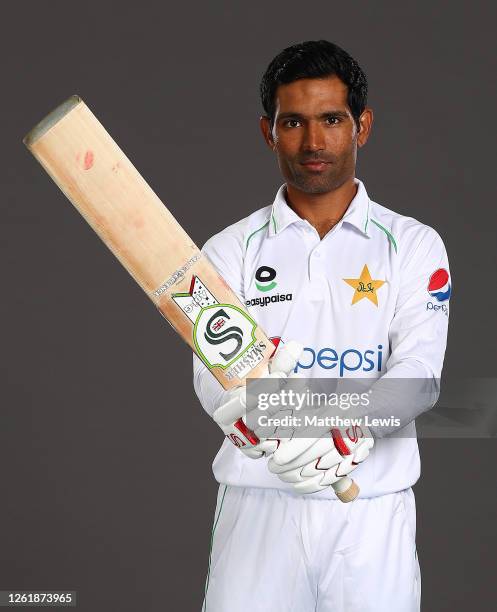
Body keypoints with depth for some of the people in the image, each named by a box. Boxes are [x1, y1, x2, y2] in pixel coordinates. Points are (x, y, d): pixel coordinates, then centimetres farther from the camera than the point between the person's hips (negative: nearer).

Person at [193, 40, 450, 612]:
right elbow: (211, 374, -7)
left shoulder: (415, 246, 4)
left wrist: (344, 432, -29)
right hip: (257, 505, 0)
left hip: (373, 511, 0)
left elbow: (418, 373, -9)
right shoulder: (232, 249, 5)